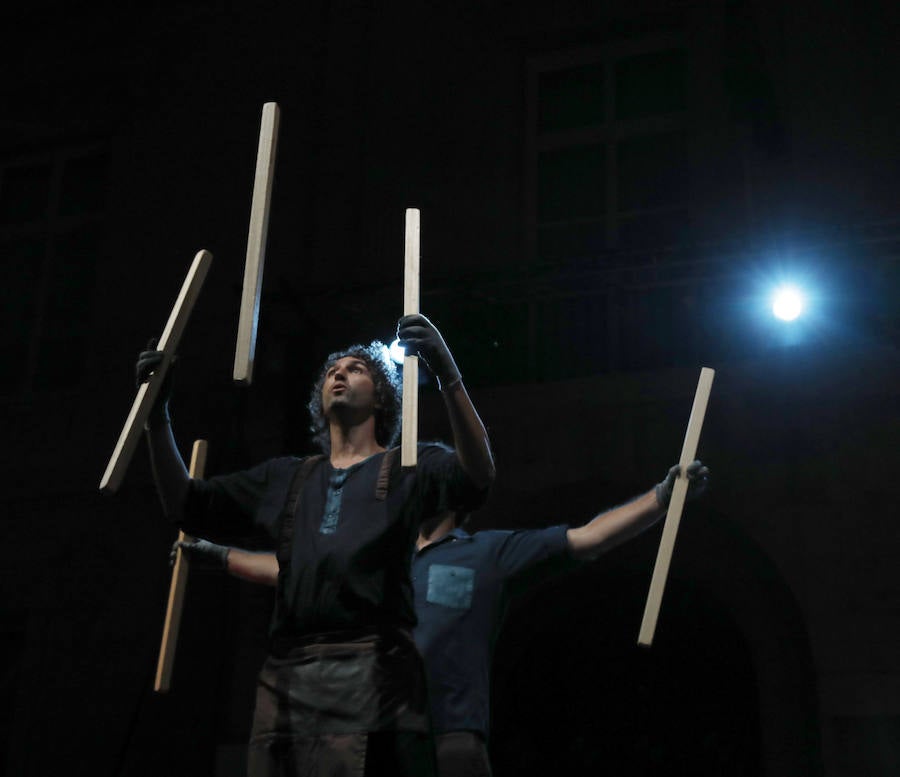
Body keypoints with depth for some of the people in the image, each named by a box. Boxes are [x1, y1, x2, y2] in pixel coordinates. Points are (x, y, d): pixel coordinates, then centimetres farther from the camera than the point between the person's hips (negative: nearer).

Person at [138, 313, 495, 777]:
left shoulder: (408, 469, 13)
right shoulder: (285, 478, 26)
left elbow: (477, 477, -8)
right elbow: (186, 507, 23)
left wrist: (448, 376, -22)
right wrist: (158, 414, 11)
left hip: (374, 675, -3)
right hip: (286, 678, 4)